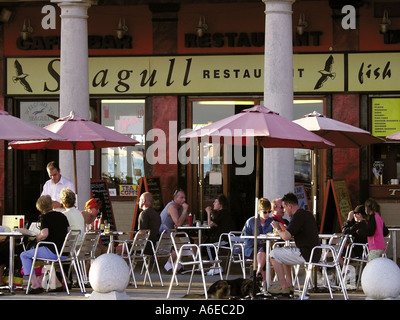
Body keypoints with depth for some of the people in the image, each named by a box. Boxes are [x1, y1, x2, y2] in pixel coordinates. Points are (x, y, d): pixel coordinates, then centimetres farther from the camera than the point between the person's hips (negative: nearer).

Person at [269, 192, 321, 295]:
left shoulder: (298, 216, -15)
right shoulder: (307, 214, 16)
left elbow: (286, 237, -20)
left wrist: (277, 229, -1)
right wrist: (282, 228, 17)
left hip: (306, 254, -10)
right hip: (314, 254, 10)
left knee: (274, 254, -1)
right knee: (283, 252, 28)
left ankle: (283, 286, 0)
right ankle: (289, 284, 24)